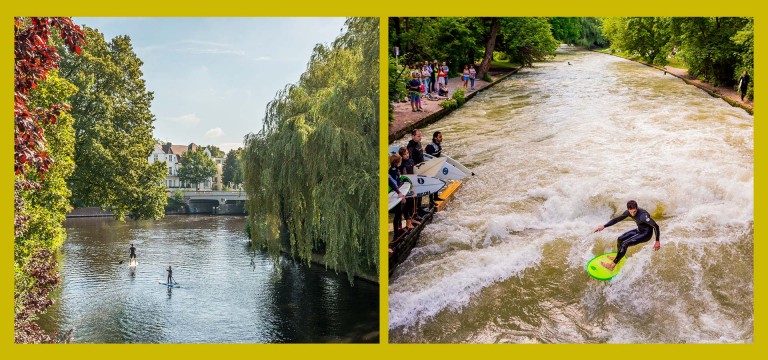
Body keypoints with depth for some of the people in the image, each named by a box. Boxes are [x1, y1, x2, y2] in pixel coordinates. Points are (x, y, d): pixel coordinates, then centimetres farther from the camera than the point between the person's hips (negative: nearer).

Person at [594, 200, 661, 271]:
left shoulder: (643, 215, -34)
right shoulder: (628, 212, -11)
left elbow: (656, 226, -31)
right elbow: (617, 219, 1)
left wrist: (657, 241, -29)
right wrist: (604, 226, -4)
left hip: (646, 233, -8)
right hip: (639, 230, 8)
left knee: (625, 244, -19)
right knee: (620, 239, 9)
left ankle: (612, 265, -15)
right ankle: (618, 258, 33)